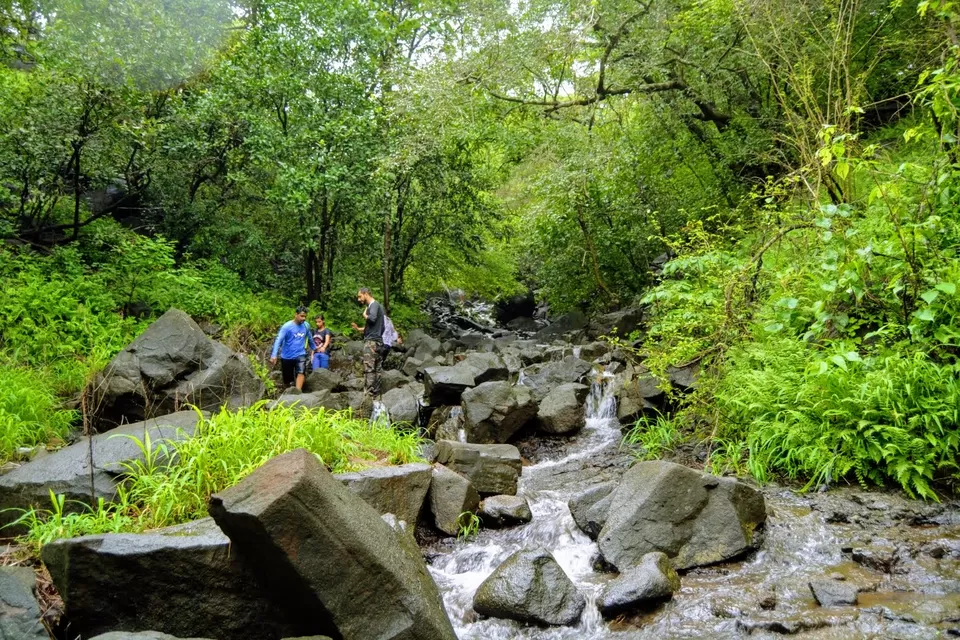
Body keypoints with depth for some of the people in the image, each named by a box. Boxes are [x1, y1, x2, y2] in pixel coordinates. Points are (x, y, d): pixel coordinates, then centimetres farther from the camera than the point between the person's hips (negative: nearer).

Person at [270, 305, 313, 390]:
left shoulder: (306, 325, -2)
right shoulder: (287, 326, -16)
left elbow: (309, 338, 17)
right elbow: (278, 340, -22)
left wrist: (313, 348, 31)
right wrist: (274, 355, -32)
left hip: (300, 355, 2)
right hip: (287, 356, -2)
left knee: (301, 372, -23)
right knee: (287, 378, 11)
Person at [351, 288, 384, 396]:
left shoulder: (374, 304, -7)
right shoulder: (374, 306, 20)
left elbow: (372, 318, -25)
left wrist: (365, 315, -5)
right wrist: (358, 329, 16)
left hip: (372, 341, -9)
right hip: (377, 341, 9)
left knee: (369, 369, -10)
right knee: (376, 369, 7)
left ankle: (369, 394, -12)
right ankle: (376, 393, 8)